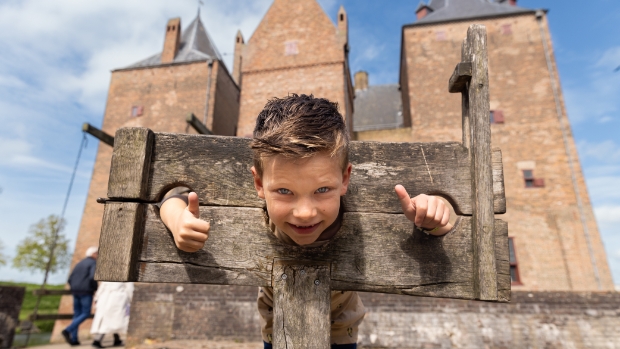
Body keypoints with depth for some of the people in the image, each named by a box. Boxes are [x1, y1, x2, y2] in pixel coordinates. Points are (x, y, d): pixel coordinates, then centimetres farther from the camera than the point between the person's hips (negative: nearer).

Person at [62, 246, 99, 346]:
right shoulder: (94, 263, -6)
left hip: (76, 292, 8)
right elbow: (93, 277, -22)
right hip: (86, 292, -8)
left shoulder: (79, 264, 18)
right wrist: (95, 288, -7)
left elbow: (70, 279, 15)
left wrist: (74, 289, 21)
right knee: (85, 314, 0)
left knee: (77, 314, 11)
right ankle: (67, 330, -15)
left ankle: (73, 339, 8)